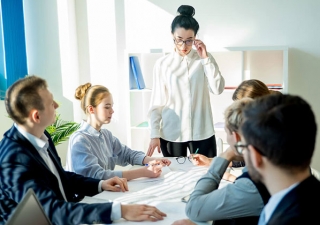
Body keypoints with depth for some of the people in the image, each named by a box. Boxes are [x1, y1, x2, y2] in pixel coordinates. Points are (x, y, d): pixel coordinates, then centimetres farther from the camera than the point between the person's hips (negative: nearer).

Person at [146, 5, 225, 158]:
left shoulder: (205, 60, 2)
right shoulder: (162, 64, -1)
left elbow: (218, 89, -10)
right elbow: (157, 102, 1)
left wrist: (206, 58, -11)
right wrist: (155, 134, -2)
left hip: (202, 132, 1)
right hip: (171, 134, 0)